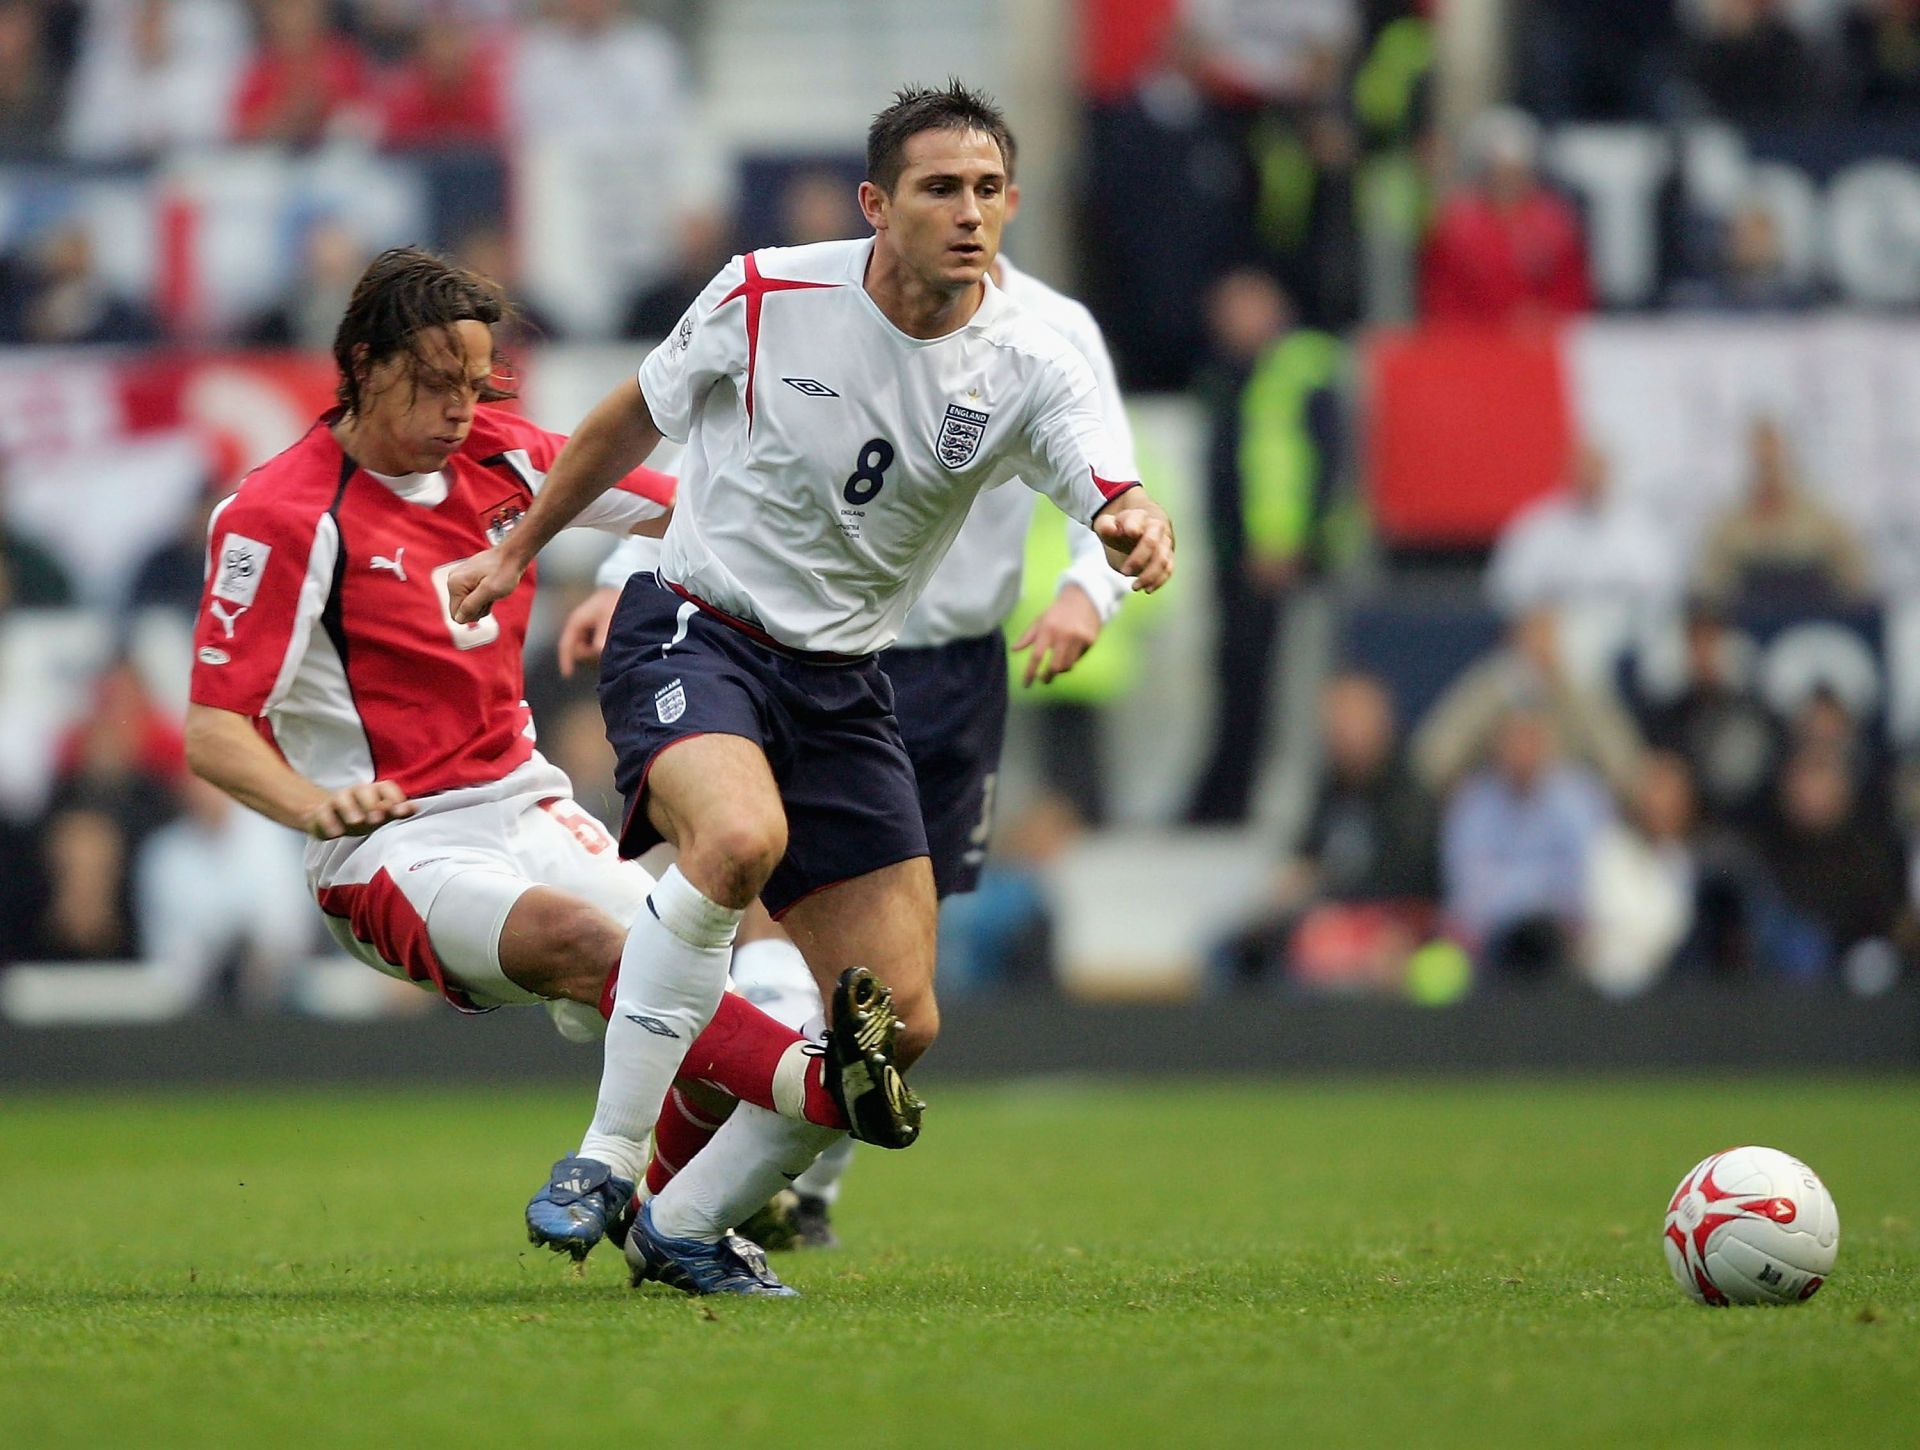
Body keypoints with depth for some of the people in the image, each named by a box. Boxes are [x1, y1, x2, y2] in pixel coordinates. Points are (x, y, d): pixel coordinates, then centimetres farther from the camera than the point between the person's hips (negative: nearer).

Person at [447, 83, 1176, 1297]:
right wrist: (520, 550, 15)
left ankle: (683, 1227, 16)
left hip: (841, 684, 4)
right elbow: (633, 422, 8)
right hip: (692, 636, -4)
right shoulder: (766, 297, -10)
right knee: (742, 836, -37)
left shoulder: (1029, 369, -7)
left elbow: (1116, 495, -23)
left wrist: (1137, 530, -47)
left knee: (898, 1023, -3)